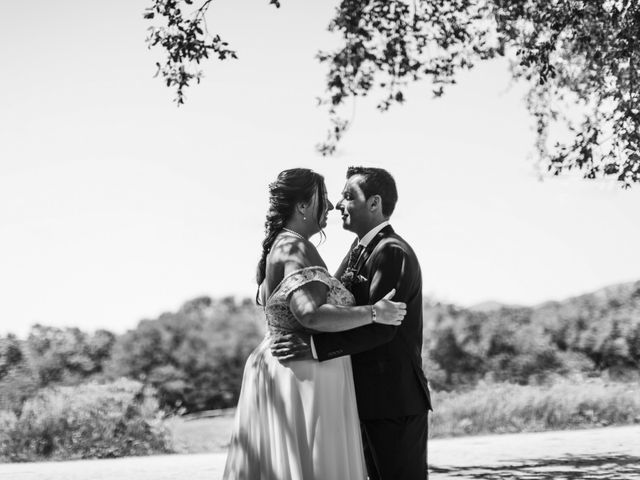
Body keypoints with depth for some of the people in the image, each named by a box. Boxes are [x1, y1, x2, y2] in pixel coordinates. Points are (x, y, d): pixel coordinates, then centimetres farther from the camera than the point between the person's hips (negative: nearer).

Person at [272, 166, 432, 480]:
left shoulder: (393, 253, -15)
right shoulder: (359, 252, 18)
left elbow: (379, 326, -24)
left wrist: (315, 347, -30)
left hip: (395, 401, -10)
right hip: (367, 398, 10)